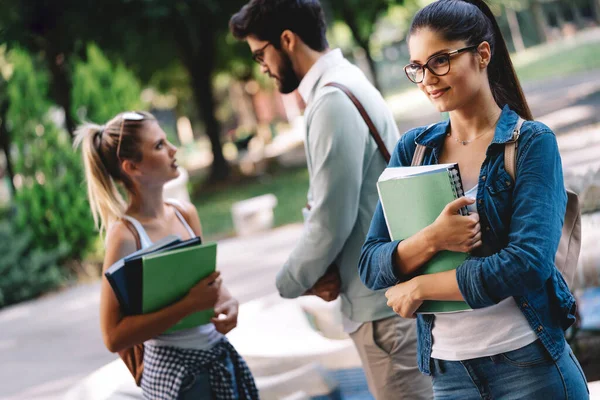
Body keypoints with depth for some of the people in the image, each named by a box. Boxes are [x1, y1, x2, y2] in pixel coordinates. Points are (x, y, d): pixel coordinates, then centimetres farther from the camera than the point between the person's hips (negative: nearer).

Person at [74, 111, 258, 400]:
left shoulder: (186, 213, 1)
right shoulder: (124, 234, -16)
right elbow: (114, 337, -19)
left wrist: (226, 301, -8)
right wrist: (189, 305, -25)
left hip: (220, 354, 6)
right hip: (176, 373, -6)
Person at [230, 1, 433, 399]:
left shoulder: (333, 101, -18)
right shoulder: (345, 81, 14)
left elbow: (332, 219, -21)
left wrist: (290, 283, -6)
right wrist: (321, 268, 0)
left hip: (382, 301, -10)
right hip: (389, 288, 10)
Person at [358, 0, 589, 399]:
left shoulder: (532, 143, -7)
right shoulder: (413, 149, 4)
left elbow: (527, 264, -18)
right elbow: (371, 268, -1)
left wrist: (419, 287, -11)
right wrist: (431, 239, -20)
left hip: (530, 365, -4)